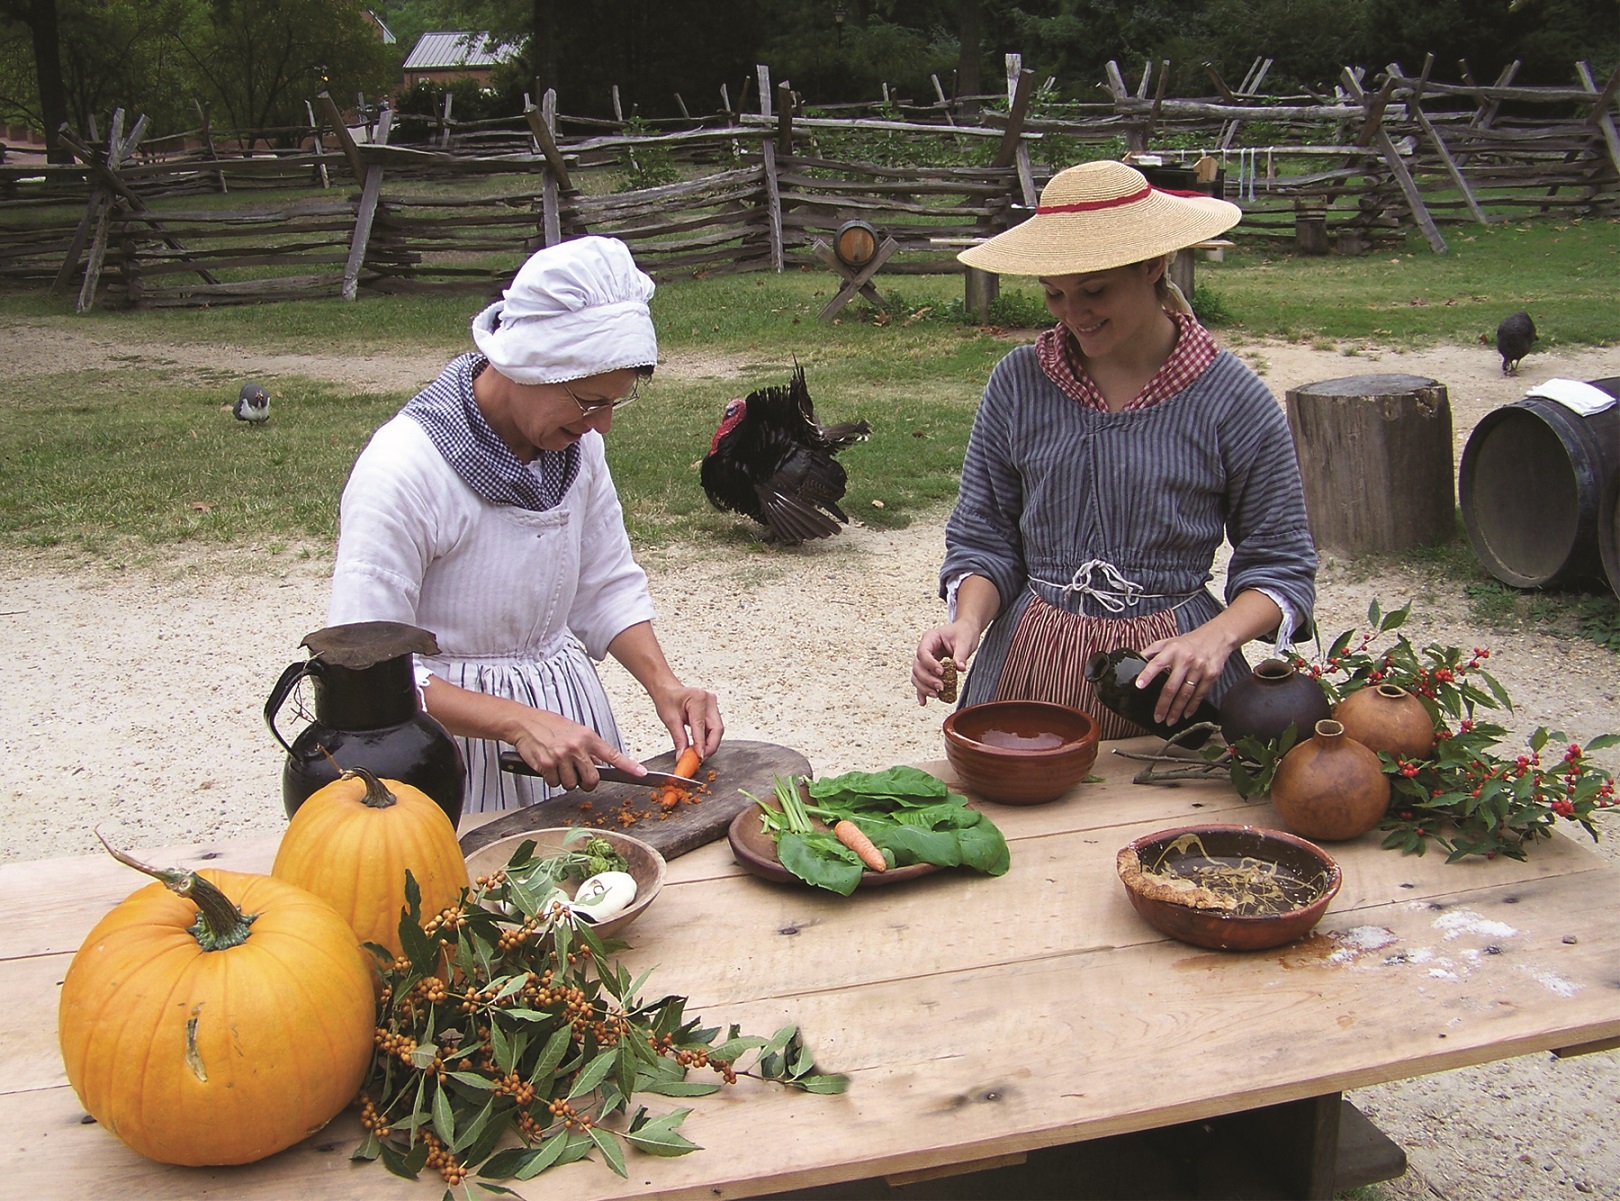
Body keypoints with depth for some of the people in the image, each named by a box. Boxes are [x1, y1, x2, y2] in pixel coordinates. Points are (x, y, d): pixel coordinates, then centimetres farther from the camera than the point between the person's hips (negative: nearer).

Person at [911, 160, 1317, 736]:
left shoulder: (1232, 400, -7)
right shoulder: (1019, 381, -1)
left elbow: (1280, 564, -1)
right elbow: (984, 538, 4)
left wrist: (1216, 637, -19)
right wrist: (968, 622, -15)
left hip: (1168, 671, -1)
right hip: (1031, 667, 2)